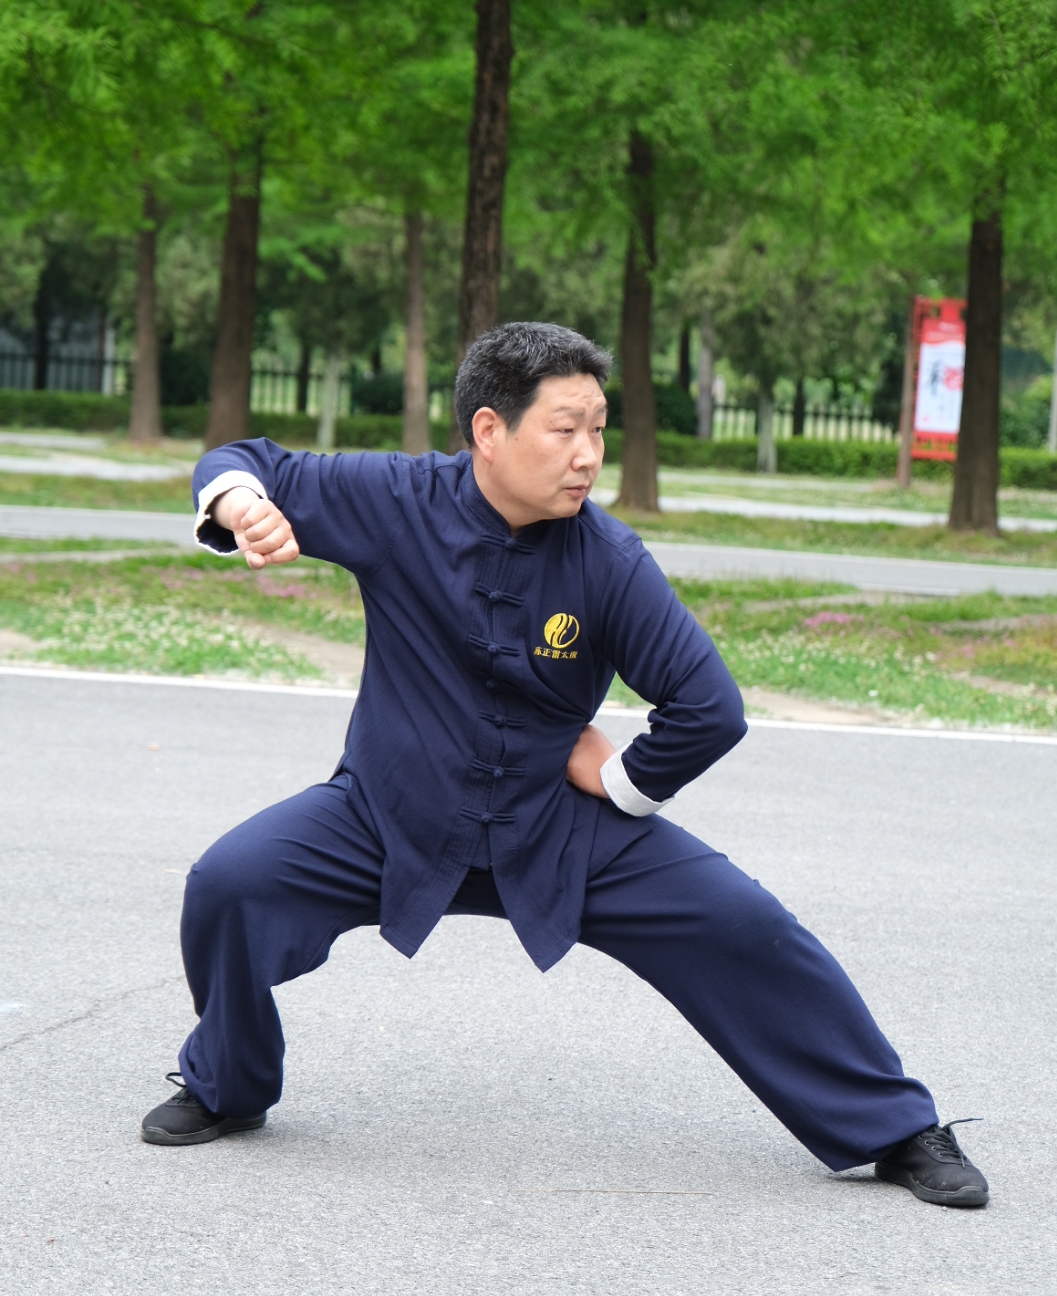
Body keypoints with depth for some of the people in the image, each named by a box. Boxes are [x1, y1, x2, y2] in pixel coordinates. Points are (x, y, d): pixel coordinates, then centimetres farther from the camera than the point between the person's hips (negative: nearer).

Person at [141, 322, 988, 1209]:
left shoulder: (608, 561, -18)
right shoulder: (398, 502, -17)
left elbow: (709, 709, -15)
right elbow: (247, 466, -6)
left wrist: (618, 780, -7)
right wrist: (243, 506, -28)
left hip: (561, 830, 0)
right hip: (392, 817, 0)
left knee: (741, 928, -11)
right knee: (230, 883, -21)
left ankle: (896, 1130, 8)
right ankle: (227, 1093, 10)